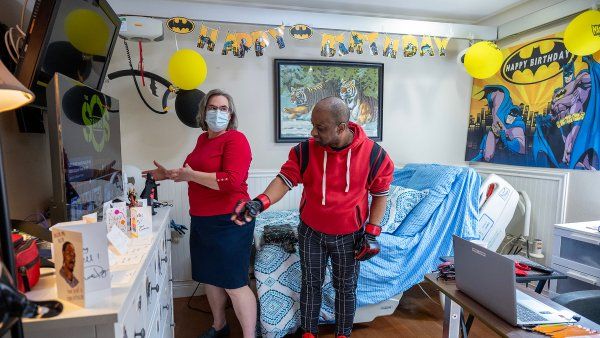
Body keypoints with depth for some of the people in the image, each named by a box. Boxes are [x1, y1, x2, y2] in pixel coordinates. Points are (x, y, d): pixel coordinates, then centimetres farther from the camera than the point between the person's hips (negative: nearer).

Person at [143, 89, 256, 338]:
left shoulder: (236, 139, -13)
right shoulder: (203, 139, 12)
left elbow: (232, 181, -27)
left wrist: (191, 175, -19)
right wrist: (169, 175, 21)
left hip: (228, 222, -8)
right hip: (201, 221, 9)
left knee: (234, 284, -1)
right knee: (209, 277, 20)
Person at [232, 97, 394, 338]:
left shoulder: (373, 154, -16)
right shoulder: (305, 150, -15)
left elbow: (380, 194, -6)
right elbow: (285, 179, -17)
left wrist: (372, 232, -8)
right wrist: (260, 202, -36)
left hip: (349, 236, 0)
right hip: (311, 232, 1)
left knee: (346, 288, 17)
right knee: (311, 285, 17)